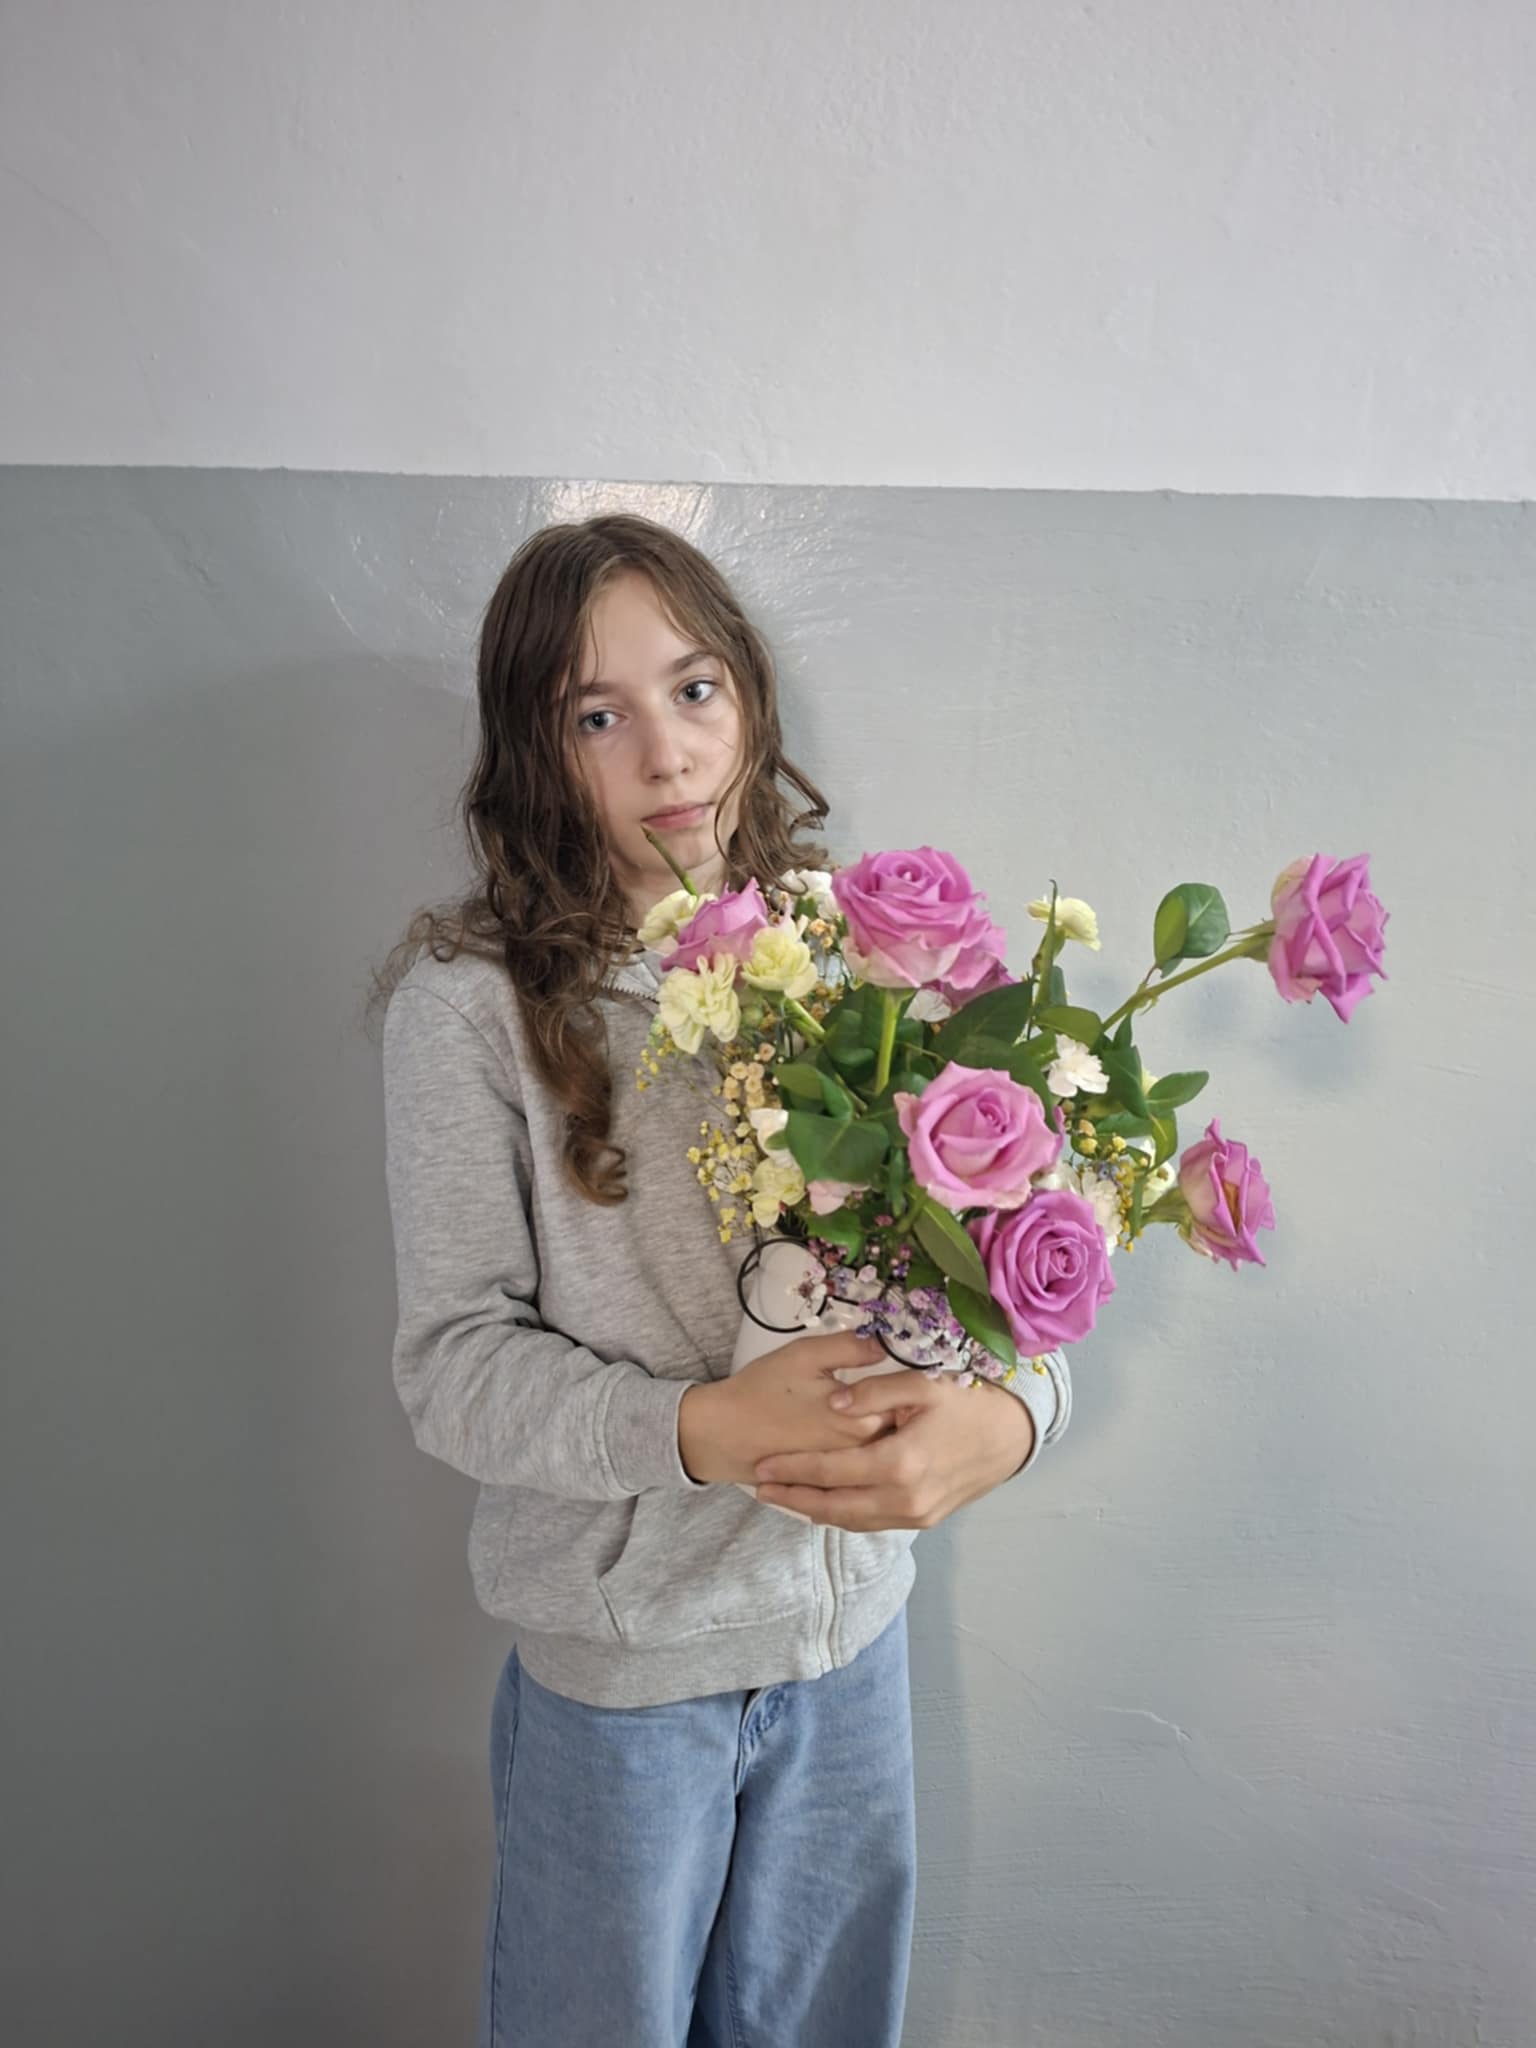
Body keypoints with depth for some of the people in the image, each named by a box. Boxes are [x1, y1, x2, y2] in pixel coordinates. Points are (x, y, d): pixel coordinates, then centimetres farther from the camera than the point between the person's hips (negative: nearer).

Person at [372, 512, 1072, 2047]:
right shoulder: (473, 1000, -15)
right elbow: (455, 1365, -14)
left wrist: (1003, 1416, -26)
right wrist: (705, 1430, -29)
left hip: (852, 1629, 3)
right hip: (616, 1656, -3)